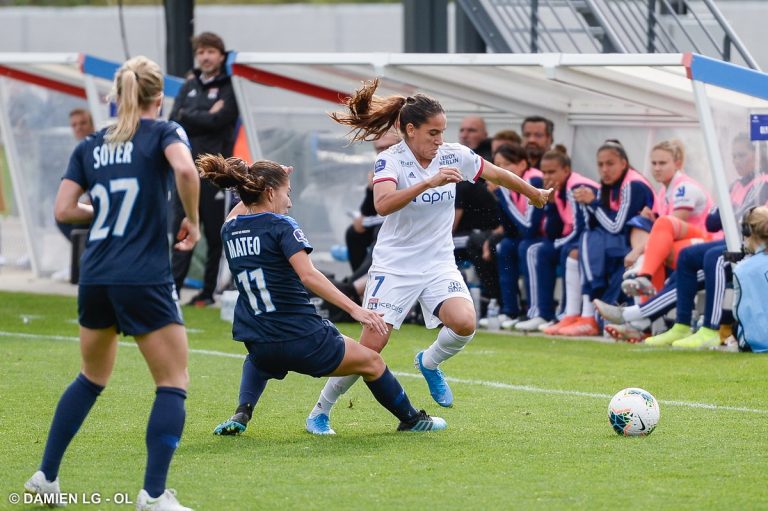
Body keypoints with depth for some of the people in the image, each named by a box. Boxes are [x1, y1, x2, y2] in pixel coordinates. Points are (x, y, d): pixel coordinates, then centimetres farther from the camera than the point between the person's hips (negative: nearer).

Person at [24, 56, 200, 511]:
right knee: (174, 384, 1)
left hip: (95, 279, 6)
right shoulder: (164, 132, 0)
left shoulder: (90, 147, 13)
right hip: (145, 281, -6)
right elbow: (185, 170, -21)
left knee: (92, 378, 24)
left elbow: (64, 209, 6)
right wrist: (192, 220, -7)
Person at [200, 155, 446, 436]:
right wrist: (355, 310, -27)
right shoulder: (281, 226, -11)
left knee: (258, 360, 43)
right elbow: (308, 275, -24)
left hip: (260, 347, 6)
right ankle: (411, 419, 35)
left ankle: (242, 413, 18)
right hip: (303, 339, -6)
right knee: (371, 361, 19)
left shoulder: (229, 230, 7)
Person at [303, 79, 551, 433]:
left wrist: (535, 194, 30)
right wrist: (428, 182, -41)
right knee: (370, 347, -10)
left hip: (439, 264, 4)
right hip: (395, 266, -4)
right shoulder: (391, 160, -14)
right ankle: (320, 411, 9)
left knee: (464, 323, -23)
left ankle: (430, 363, 10)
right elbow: (382, 204, -33)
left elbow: (498, 175, 17)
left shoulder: (454, 155, -1)